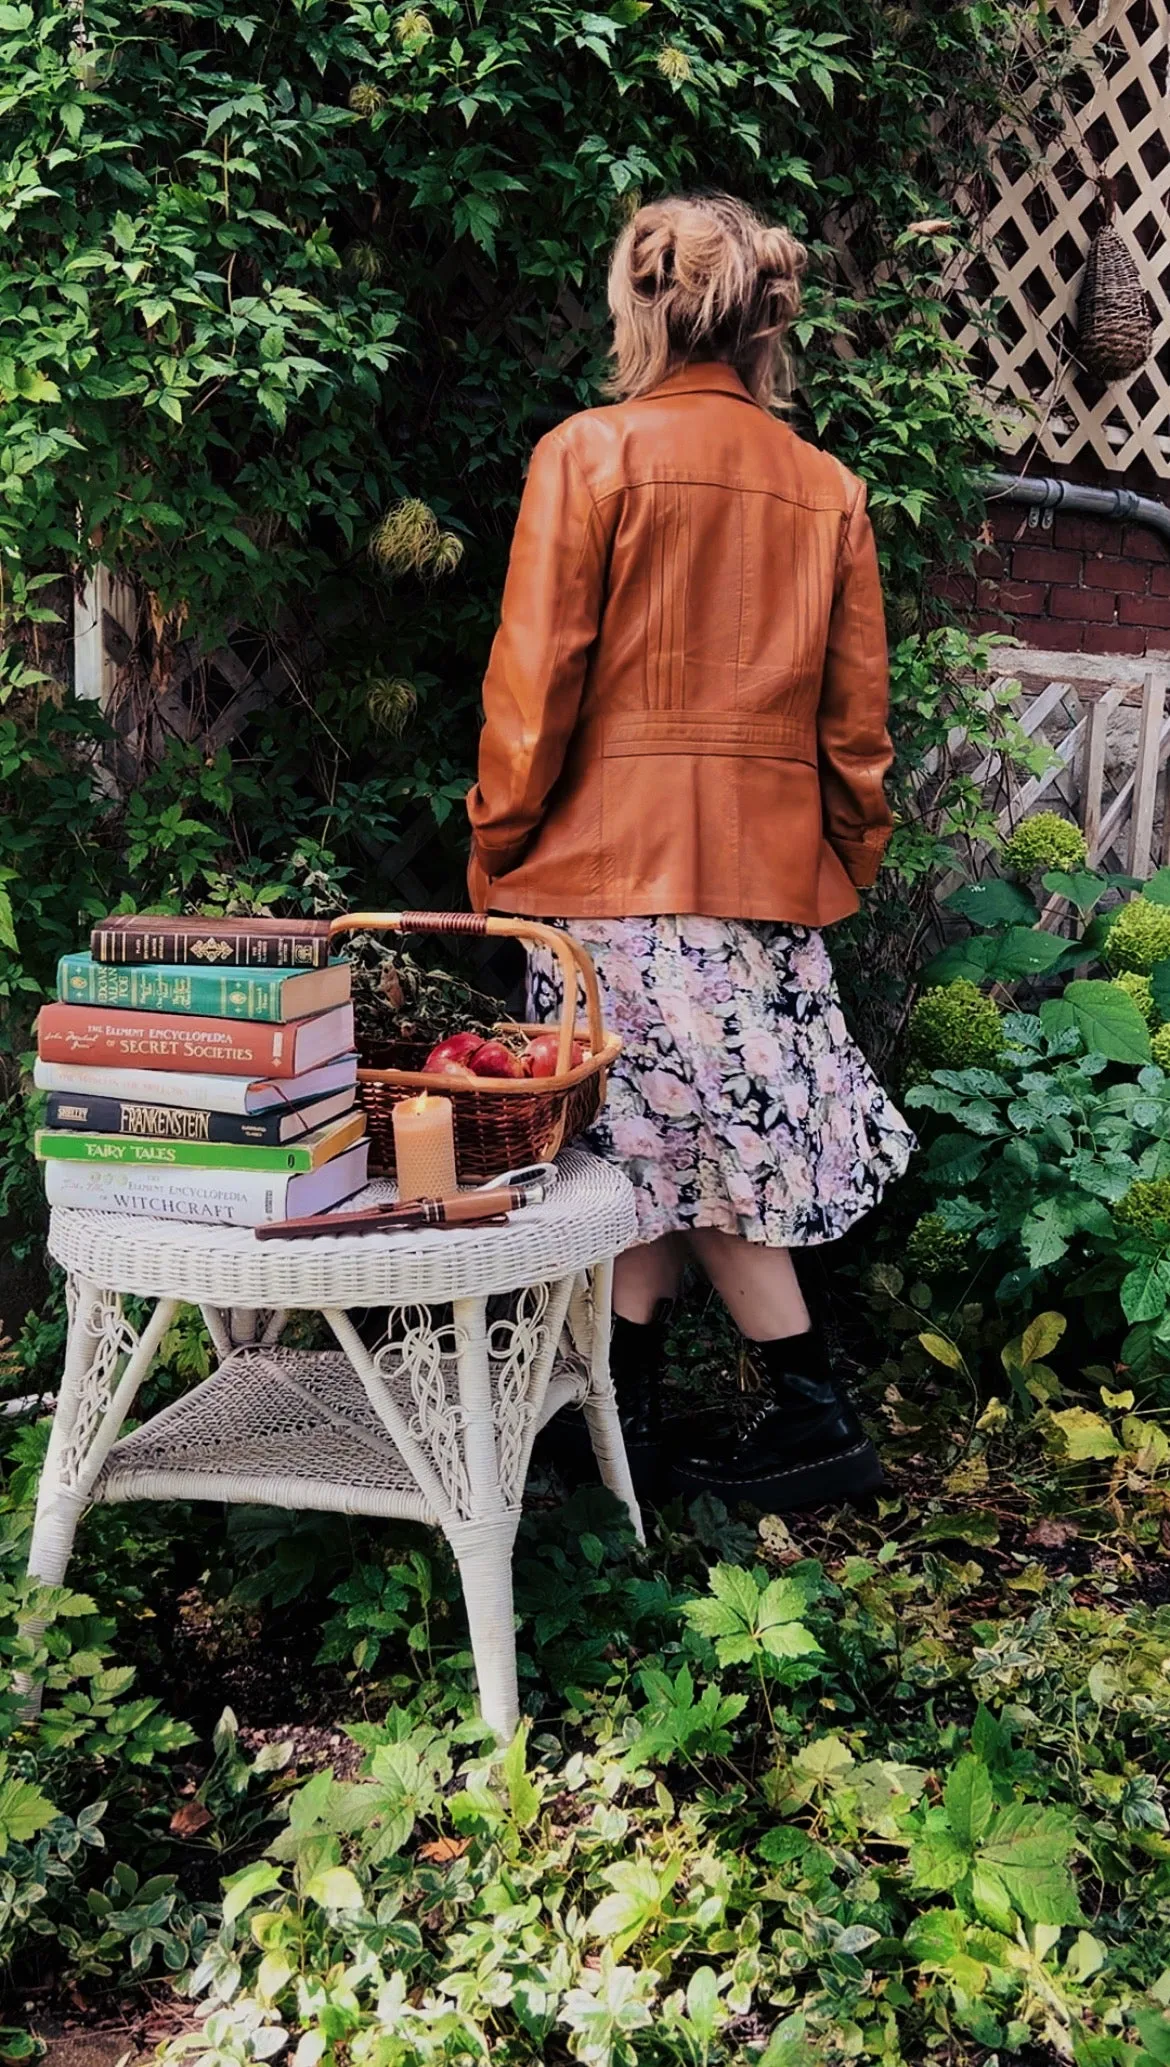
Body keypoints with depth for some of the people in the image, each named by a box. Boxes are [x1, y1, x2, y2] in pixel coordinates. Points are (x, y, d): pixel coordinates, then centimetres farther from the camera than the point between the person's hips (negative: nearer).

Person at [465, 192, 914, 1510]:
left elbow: (535, 682, -7)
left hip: (613, 857, -4)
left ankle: (814, 1416, 10)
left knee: (671, 1150, 4)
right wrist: (843, 863, 18)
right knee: (674, 1152, 11)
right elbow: (855, 719, 8)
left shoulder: (588, 453, -3)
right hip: (770, 865, 5)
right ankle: (630, 1418, 18)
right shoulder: (827, 488, 9)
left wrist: (495, 855, 1)